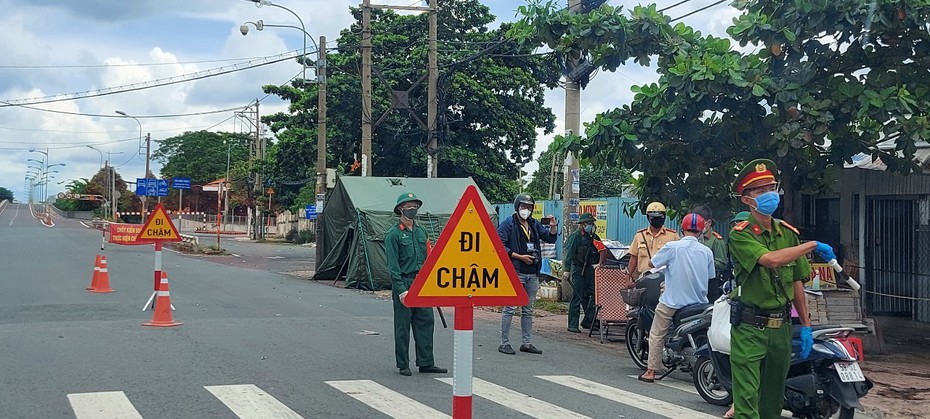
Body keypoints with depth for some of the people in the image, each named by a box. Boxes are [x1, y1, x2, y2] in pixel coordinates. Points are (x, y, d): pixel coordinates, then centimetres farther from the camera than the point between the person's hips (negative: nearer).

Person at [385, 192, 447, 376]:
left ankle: (426, 363, 13)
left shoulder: (421, 232, 14)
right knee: (402, 326, 2)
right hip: (404, 284, -6)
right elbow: (393, 265, -11)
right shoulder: (394, 234, -6)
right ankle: (403, 365, 10)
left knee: (426, 323, 6)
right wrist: (401, 290, -17)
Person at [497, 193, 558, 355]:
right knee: (510, 308, -5)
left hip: (532, 273, 7)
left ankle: (526, 343, 19)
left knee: (528, 310, 12)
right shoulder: (508, 224, -5)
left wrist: (553, 227, -3)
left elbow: (551, 238, 18)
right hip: (515, 272, -7)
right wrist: (519, 257, -15)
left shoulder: (534, 225, 15)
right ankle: (504, 343, 0)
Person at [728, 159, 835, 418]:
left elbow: (797, 282, 12)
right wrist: (813, 246, -17)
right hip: (749, 329, -6)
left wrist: (806, 326, 9)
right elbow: (771, 260, -26)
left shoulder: (789, 233, 10)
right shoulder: (740, 235, -9)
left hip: (781, 328, 6)